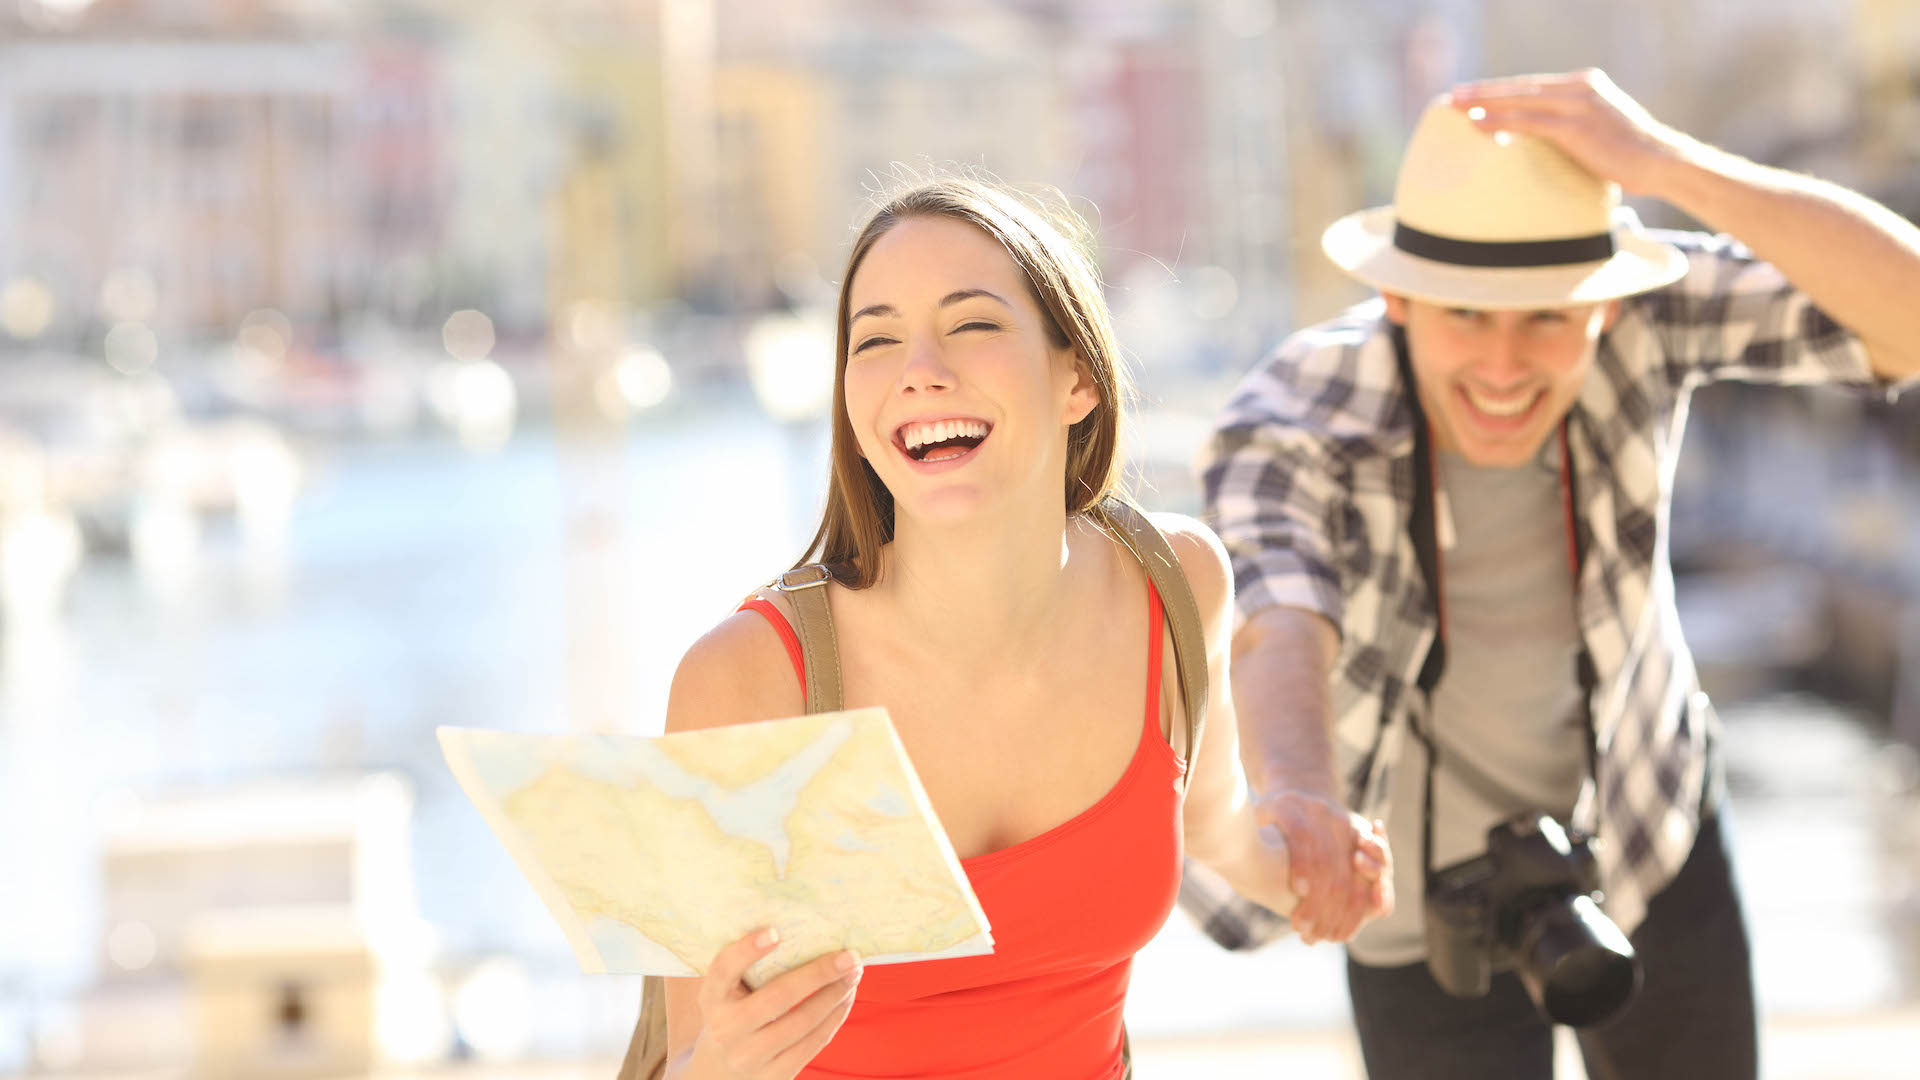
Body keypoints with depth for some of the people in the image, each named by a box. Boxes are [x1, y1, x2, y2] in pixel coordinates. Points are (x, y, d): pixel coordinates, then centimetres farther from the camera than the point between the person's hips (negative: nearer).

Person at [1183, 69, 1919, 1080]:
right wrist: (1296, 800, -79)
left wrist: (1666, 163, -55)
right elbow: (1276, 638, -55)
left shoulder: (1632, 304, -28)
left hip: (1643, 838, 3)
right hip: (1430, 880, -2)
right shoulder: (1281, 432, -35)